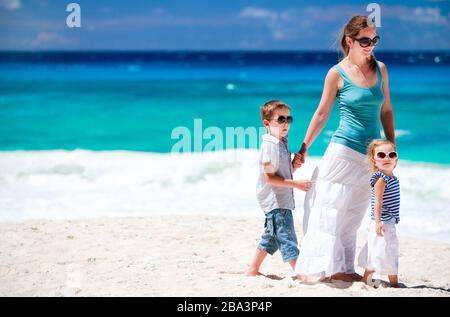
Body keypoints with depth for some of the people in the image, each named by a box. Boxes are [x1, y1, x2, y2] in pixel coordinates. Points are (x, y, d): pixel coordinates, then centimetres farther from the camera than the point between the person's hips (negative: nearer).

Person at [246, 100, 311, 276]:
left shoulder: (282, 143, 14)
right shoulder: (270, 146, -16)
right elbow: (270, 177, -20)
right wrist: (296, 184, -22)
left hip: (282, 200, 10)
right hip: (275, 200, -10)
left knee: (271, 237, 16)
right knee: (286, 236, -10)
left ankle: (253, 270, 23)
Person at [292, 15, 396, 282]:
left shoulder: (380, 69, 7)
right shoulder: (337, 73, -5)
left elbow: (386, 110, 15)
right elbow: (322, 114, 0)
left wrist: (392, 147, 12)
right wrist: (304, 148, 0)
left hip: (371, 155, 5)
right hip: (344, 150, -5)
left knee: (352, 216, 9)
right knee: (328, 210, -6)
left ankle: (341, 269, 15)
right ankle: (313, 268, -4)